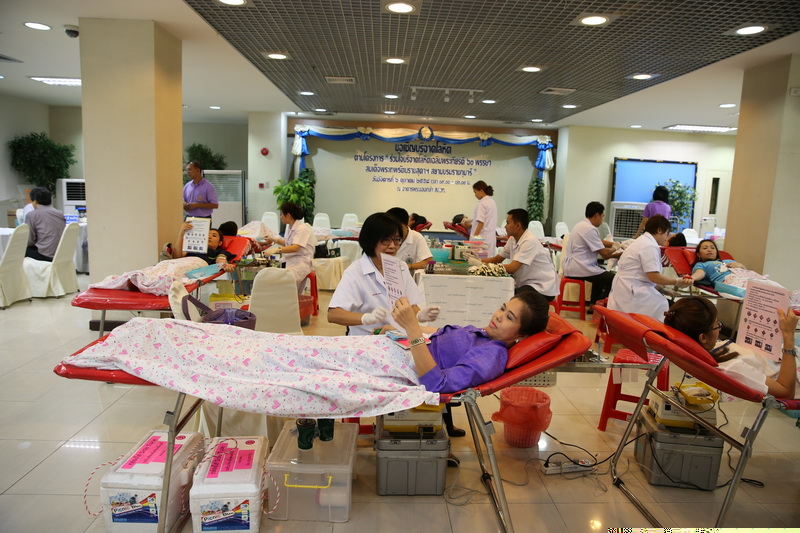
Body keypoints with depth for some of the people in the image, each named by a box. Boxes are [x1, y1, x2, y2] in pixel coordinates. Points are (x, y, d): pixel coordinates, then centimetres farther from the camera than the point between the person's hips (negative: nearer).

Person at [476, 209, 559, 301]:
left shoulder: (529, 241, -21)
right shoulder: (513, 239, 5)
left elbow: (512, 268, -26)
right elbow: (497, 259, 13)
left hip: (542, 288, -8)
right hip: (526, 284, 8)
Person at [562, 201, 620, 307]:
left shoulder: (581, 225, 14)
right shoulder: (590, 229, -18)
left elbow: (599, 242, 28)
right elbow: (604, 253, -16)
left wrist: (614, 244, 19)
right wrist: (614, 248, 4)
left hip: (571, 267, 11)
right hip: (579, 269, -11)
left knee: (602, 273, 31)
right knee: (612, 278, -6)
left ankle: (593, 304, 32)